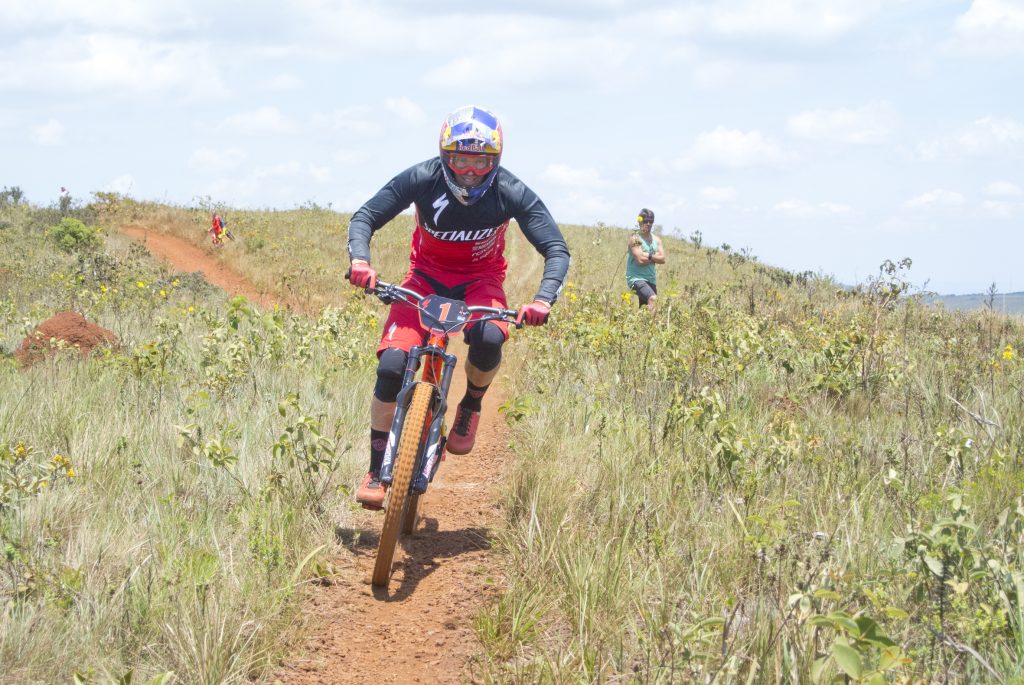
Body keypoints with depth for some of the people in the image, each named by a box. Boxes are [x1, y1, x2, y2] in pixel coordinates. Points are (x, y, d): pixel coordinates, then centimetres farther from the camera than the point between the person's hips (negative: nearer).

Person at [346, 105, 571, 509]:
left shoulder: (512, 194, -22)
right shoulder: (422, 180, -22)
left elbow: (556, 249, -20)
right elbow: (364, 218, -16)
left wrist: (543, 300, -39)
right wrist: (360, 260, -37)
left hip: (480, 281, 0)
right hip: (426, 275, 1)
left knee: (488, 339, -35)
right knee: (391, 364, -20)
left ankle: (471, 407, -2)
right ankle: (376, 469, -4)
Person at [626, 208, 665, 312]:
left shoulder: (656, 240, 13)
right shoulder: (635, 238, -8)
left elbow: (662, 259, 3)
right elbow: (640, 260, -17)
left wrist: (649, 256, -11)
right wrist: (655, 257, -4)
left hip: (651, 279, 7)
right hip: (636, 278, -7)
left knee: (645, 308, 8)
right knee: (653, 299, -30)